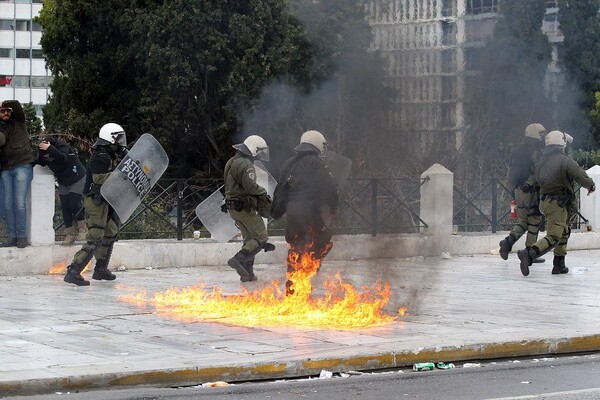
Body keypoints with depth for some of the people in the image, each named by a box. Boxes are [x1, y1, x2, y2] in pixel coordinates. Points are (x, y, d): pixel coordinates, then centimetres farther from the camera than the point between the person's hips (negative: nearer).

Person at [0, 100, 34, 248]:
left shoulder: (18, 122, 4)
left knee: (19, 203, -9)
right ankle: (12, 237, 7)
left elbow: (16, 104, -11)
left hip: (22, 167, -4)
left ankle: (22, 237, -3)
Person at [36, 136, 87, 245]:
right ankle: (69, 235, 0)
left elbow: (63, 158, -46)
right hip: (63, 182, 6)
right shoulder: (43, 155, -10)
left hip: (78, 179, -6)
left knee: (74, 203, -15)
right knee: (64, 206, -3)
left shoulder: (62, 146, -28)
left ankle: (83, 229, 2)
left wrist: (50, 149, -55)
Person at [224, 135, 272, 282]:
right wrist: (263, 192, -5)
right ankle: (238, 259, -18)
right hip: (244, 207, -10)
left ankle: (247, 273, 13)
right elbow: (250, 186, -25)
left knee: (249, 238, 16)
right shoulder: (245, 164, -16)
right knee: (261, 238, -6)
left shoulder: (232, 162, 17)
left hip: (233, 207, 10)